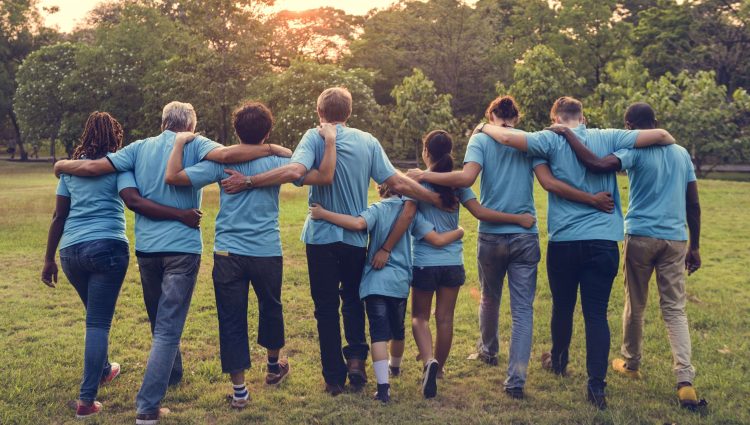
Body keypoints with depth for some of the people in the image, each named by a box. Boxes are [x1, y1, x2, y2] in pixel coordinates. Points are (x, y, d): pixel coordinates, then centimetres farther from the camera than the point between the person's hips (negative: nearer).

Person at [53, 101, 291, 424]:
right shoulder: (194, 144, -1)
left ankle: (172, 375, 44)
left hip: (146, 247, 4)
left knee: (160, 322, 23)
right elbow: (226, 155, -21)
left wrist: (61, 165, 23)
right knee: (168, 328, -4)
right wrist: (272, 149, -13)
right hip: (182, 247, -4)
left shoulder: (140, 148, 8)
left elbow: (93, 167, 4)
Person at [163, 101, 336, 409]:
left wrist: (180, 142, 7)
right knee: (271, 308, 23)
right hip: (267, 254, 1)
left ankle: (239, 389, 9)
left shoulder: (221, 162, -3)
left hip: (228, 254, -1)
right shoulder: (276, 163, -3)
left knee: (231, 320, 6)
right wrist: (330, 141, 1)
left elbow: (172, 177, -7)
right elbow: (324, 177, -9)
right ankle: (274, 366, 43)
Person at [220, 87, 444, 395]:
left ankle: (335, 378, 13)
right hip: (356, 237, 3)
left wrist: (247, 182, -22)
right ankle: (356, 357, 7)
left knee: (326, 307, 8)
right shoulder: (367, 141, 1)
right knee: (353, 300, 23)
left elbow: (295, 171, -26)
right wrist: (436, 199, 5)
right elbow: (396, 183, -4)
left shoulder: (315, 137, -8)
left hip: (322, 235, -2)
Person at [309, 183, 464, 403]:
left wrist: (323, 214, -21)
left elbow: (358, 224, -25)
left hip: (376, 282, -3)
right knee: (398, 329, 23)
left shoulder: (377, 209, -3)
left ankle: (383, 385, -18)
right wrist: (459, 232, 21)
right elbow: (438, 240, 1)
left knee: (379, 333, -7)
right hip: (400, 282, 4)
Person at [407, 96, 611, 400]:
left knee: (489, 299, 23)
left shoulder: (480, 139, -1)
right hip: (525, 236, 0)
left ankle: (488, 351, 46)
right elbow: (549, 183, -8)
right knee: (523, 309, 2)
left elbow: (466, 178, -17)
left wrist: (424, 176, -9)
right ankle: (516, 380, -3)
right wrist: (592, 200, -3)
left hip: (491, 235, 0)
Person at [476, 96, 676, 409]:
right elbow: (660, 135, 2)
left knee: (563, 307, 19)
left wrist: (484, 127, 7)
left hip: (564, 241, 0)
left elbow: (508, 137, -14)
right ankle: (596, 385, -2)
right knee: (597, 313, 2)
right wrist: (671, 142, 25)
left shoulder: (552, 140, -2)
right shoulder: (607, 138, 4)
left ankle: (558, 362, 41)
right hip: (603, 241, 1)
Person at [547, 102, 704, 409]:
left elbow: (596, 164, -24)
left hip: (641, 237, -4)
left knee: (635, 305, 13)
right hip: (676, 239, 4)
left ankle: (631, 364, 31)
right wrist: (694, 246, 19)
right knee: (675, 309, 5)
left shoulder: (635, 151, -5)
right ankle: (685, 381, -7)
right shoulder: (682, 154, 12)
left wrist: (567, 133, -14)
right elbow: (693, 205, 13)